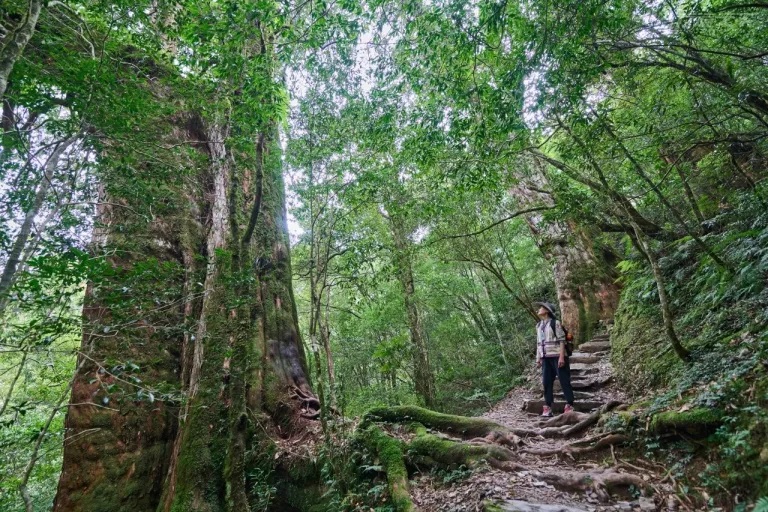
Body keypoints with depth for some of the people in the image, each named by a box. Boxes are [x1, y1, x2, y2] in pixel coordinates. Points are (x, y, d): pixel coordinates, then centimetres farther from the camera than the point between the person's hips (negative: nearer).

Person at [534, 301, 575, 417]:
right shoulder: (538, 325, 14)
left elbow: (562, 341, -10)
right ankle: (547, 407, 9)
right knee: (546, 382, 5)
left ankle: (569, 405, 7)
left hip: (557, 356, -6)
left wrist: (561, 357, -17)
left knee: (564, 381, -1)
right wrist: (538, 358, 13)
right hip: (546, 358, 7)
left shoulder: (555, 323, -6)